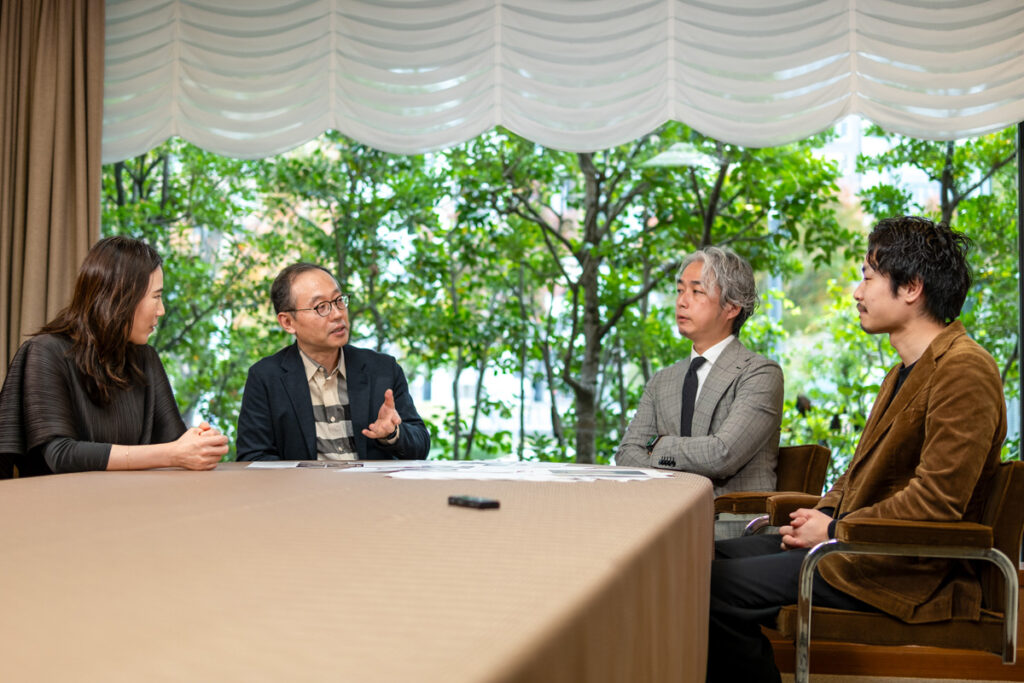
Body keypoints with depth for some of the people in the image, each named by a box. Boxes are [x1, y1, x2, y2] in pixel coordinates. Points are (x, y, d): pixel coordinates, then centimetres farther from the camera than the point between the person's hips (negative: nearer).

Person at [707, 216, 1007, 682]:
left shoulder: (964, 370, -16)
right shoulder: (907, 371, 19)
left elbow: (937, 500, -22)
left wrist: (835, 529, -14)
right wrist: (823, 512, 5)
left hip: (909, 573, -10)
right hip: (859, 541, 10)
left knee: (715, 590, -20)